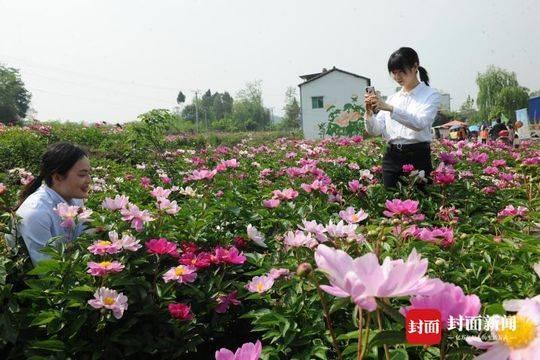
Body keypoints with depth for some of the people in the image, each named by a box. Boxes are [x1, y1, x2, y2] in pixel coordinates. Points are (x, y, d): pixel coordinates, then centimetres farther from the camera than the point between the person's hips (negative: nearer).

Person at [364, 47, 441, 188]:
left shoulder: (431, 95, 0)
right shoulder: (392, 98, 14)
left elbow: (420, 123, -20)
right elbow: (374, 130, 5)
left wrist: (390, 108, -29)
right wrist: (369, 111, -13)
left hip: (418, 157, -4)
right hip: (391, 157, 4)